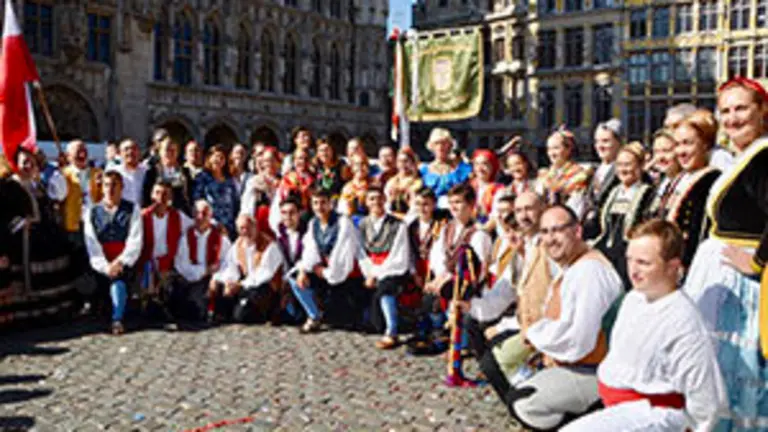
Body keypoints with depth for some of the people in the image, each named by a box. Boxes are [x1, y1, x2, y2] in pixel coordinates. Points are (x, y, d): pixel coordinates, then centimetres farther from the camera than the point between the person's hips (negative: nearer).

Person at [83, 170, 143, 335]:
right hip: (102, 267, 3)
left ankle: (117, 319, -34)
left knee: (118, 280, -31)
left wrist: (119, 263, -17)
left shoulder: (132, 210, 8)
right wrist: (105, 266, -13)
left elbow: (135, 243, -3)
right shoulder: (92, 212, 13)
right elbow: (92, 245, 2)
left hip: (124, 264, -3)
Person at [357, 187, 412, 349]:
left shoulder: (397, 226, -6)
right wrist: (370, 275, -9)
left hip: (394, 271, -5)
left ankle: (391, 334, -21)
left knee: (383, 289, -33)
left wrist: (376, 274, -14)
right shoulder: (363, 225, 8)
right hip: (373, 273, 5)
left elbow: (401, 259, -10)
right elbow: (362, 256, 8)